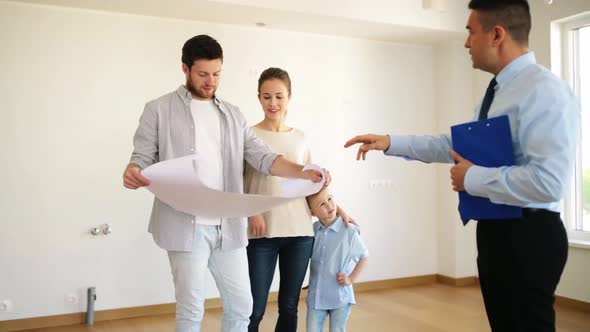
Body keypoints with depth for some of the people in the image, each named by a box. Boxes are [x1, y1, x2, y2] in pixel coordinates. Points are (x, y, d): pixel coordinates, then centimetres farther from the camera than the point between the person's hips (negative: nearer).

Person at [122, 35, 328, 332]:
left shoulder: (232, 114, 14)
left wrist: (303, 172, -11)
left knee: (241, 305, 11)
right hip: (187, 227, -4)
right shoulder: (159, 110, 3)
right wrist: (132, 172, -26)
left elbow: (261, 156, 5)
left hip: (228, 226, 4)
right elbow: (143, 157, 0)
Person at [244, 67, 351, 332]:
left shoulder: (300, 138, 11)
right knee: (254, 309, -1)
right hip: (261, 234, -3)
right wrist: (251, 212, -18)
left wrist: (337, 209, 10)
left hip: (299, 232, 4)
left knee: (289, 307, 12)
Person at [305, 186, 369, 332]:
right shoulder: (311, 230, -2)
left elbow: (364, 256, 1)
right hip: (315, 297, 3)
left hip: (340, 297, -3)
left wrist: (351, 279, -5)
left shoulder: (349, 231, -12)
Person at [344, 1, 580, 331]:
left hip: (528, 235, -9)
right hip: (494, 230, 9)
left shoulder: (545, 90, -19)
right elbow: (456, 145, 20)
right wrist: (390, 142, 14)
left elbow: (549, 182, -28)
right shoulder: (498, 92, 12)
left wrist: (472, 178, -17)